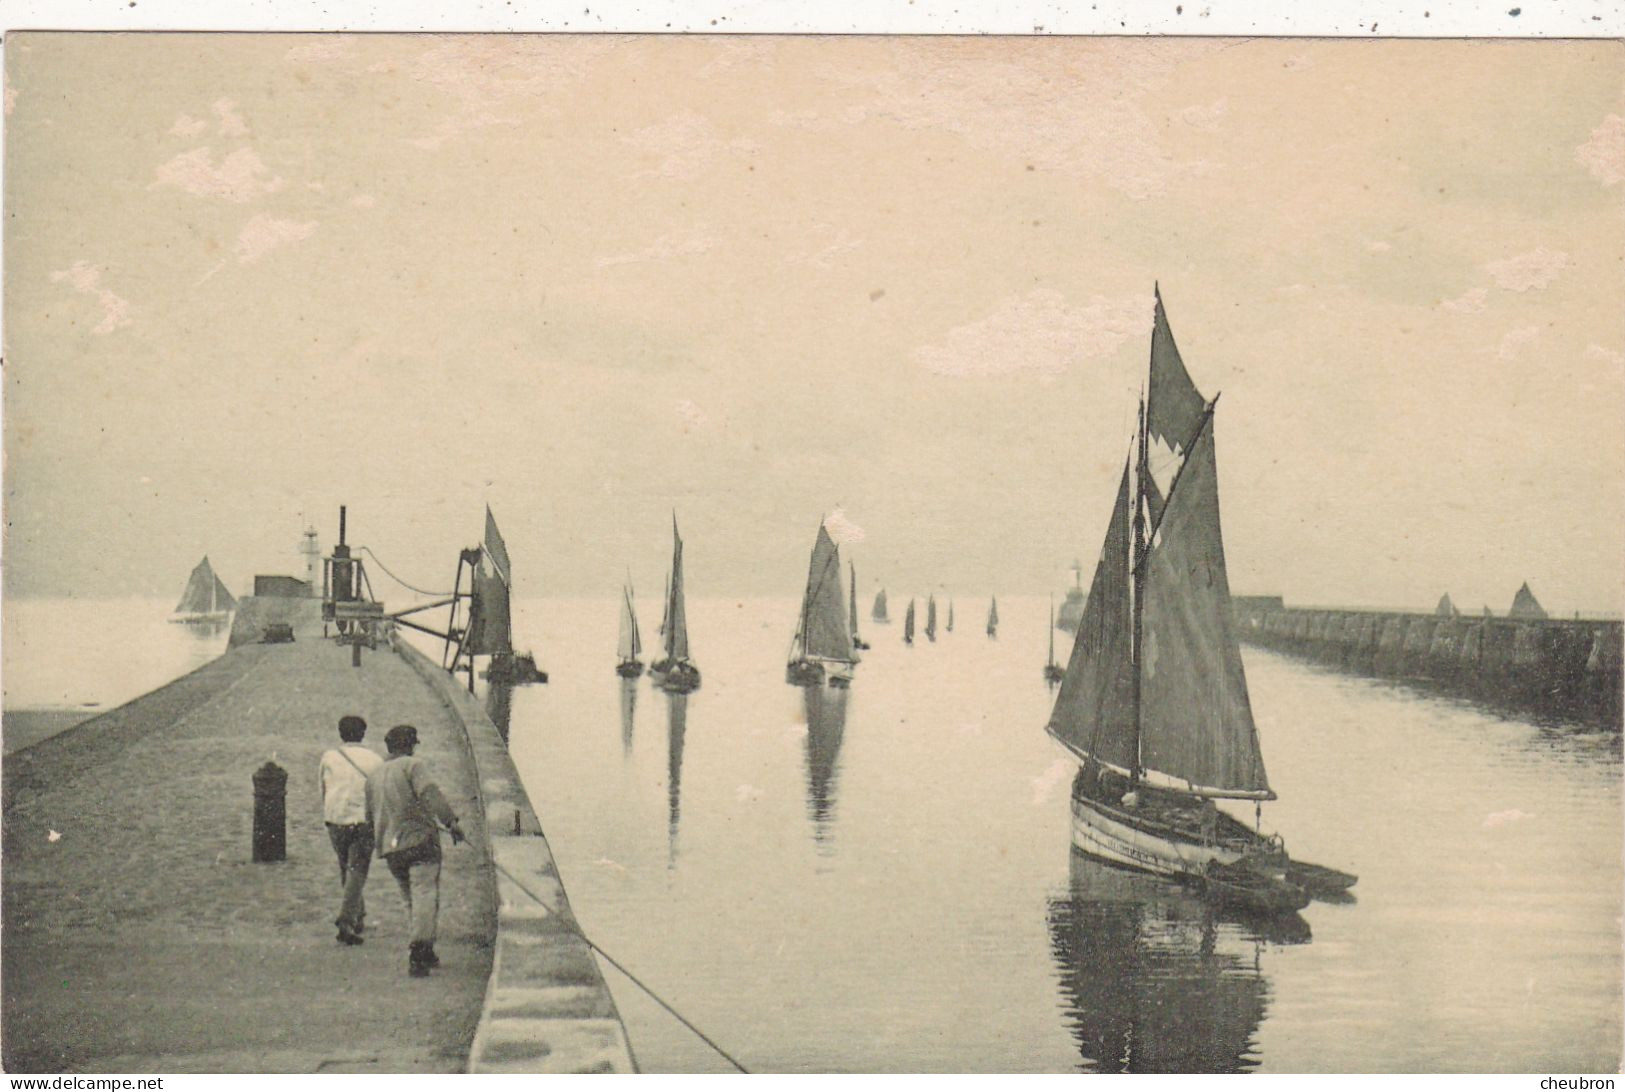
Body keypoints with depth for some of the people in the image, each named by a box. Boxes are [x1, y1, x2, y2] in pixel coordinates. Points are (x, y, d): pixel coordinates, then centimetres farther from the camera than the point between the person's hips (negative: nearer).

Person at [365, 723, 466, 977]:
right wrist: (450, 821, -20)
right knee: (426, 895, -10)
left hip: (389, 849, 6)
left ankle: (425, 953, 18)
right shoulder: (413, 765, -3)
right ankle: (418, 951, -23)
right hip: (419, 839, -6)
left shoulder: (373, 776, 18)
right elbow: (430, 793, -19)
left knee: (412, 899, 16)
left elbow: (371, 815, 22)